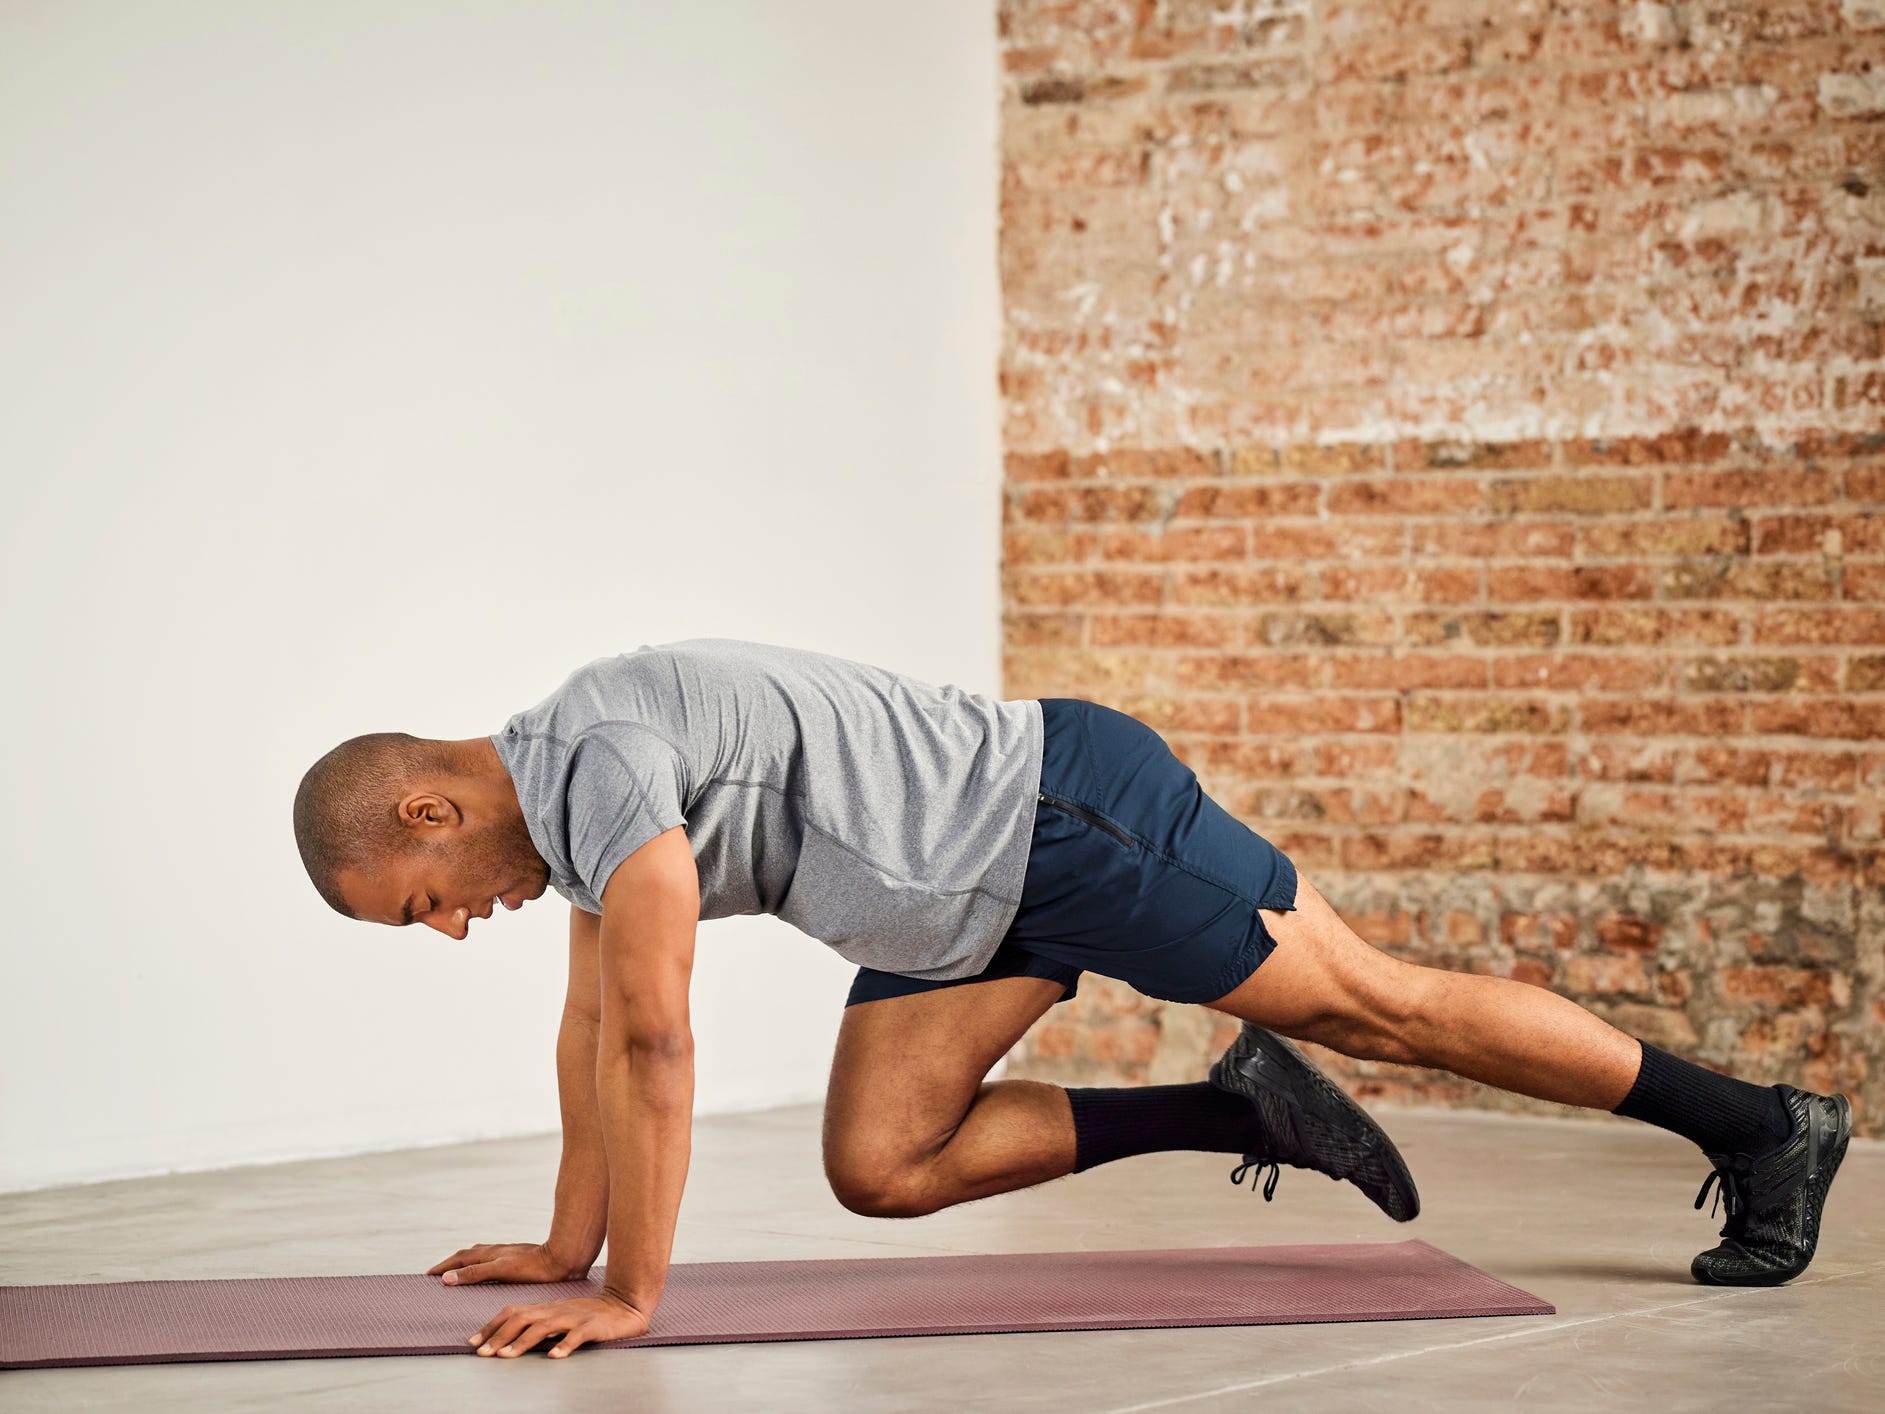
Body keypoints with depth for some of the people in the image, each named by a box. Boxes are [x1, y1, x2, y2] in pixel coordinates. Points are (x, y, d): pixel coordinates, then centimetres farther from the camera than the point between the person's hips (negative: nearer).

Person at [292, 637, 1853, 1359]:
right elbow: (594, 1026, 18)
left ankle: (1760, 1125, 11)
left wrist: (630, 1290, -22)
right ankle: (1233, 1111, 10)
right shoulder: (568, 792, 8)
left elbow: (655, 1035, -28)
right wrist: (568, 1242, 19)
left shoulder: (601, 761, -24)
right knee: (879, 1166, 3)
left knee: (1379, 1007, -2)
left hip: (1071, 814, -10)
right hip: (976, 900, 10)